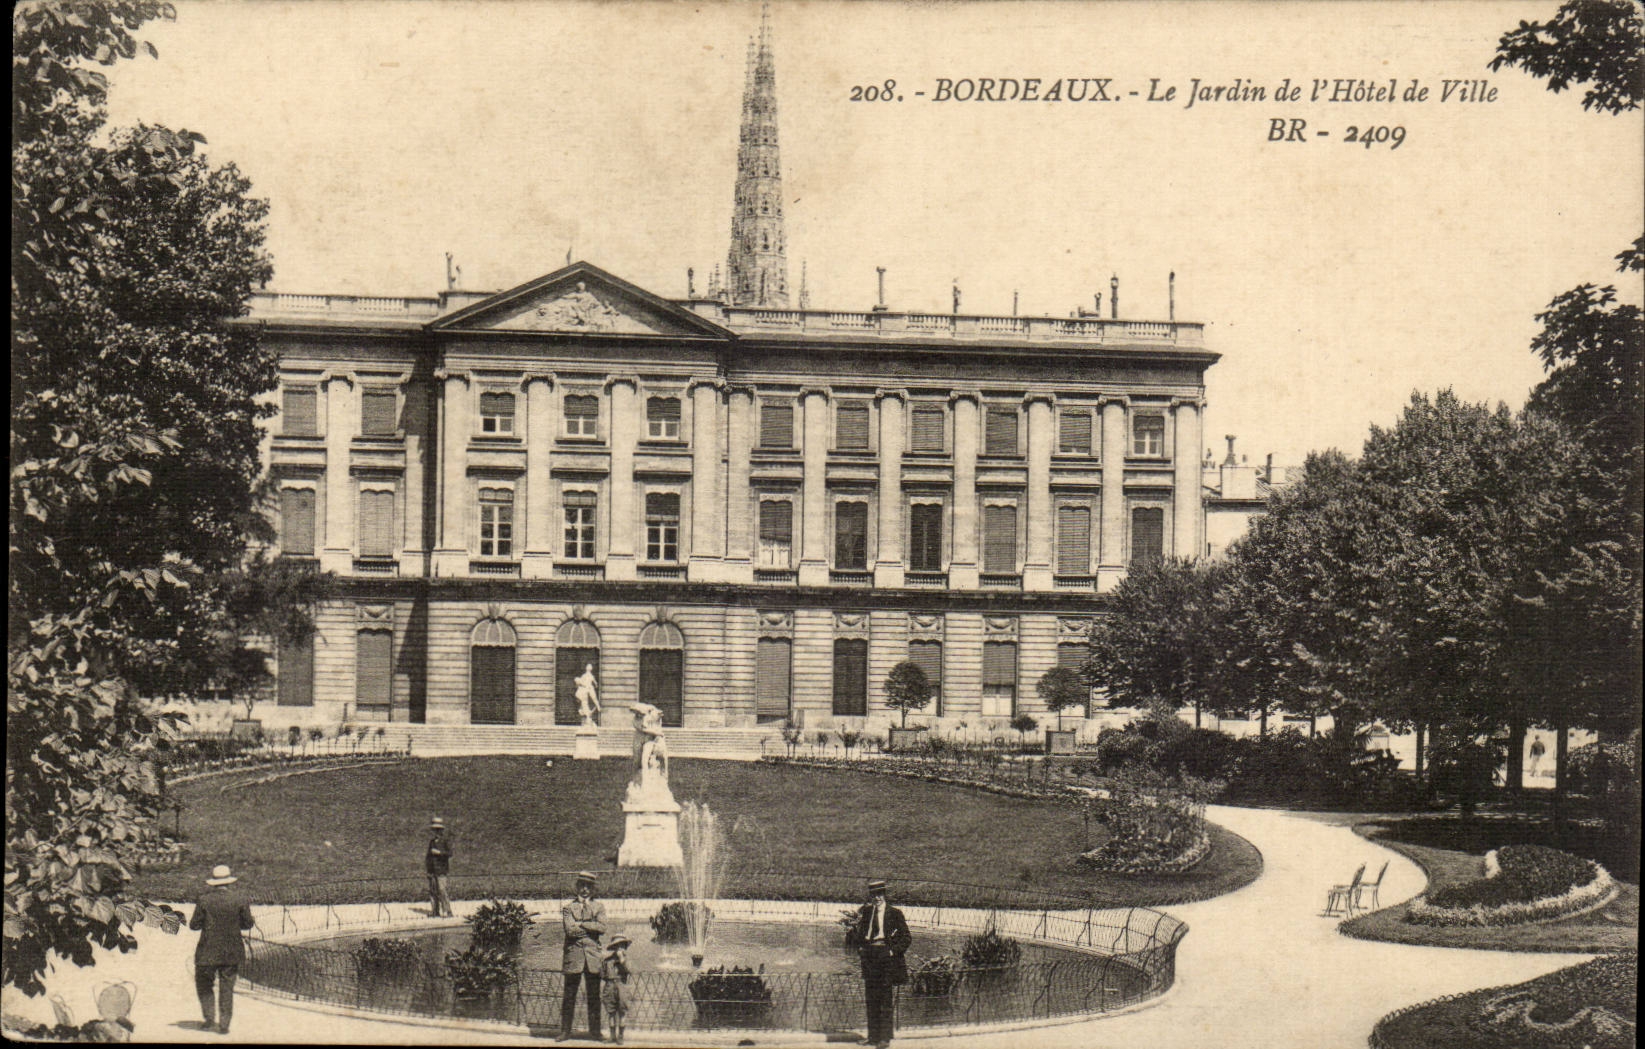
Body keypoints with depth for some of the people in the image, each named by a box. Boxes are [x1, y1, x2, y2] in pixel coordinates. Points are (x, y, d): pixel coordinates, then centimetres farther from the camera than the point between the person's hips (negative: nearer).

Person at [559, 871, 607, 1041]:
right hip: (573, 953, -1)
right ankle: (565, 1030, 5)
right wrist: (591, 926, -5)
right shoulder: (568, 908, 7)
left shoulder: (599, 906, 13)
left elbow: (602, 928, -3)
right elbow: (570, 930, -8)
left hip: (593, 953, 1)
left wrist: (580, 924, -7)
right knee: (569, 995, 0)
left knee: (594, 995, 2)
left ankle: (595, 1031, 8)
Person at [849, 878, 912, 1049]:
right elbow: (857, 937, 16)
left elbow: (906, 937, -1)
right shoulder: (866, 912, 11)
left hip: (887, 957, -4)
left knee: (887, 999, -5)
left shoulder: (894, 913, 0)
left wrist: (894, 951, -10)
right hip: (869, 958, 4)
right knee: (871, 998, 7)